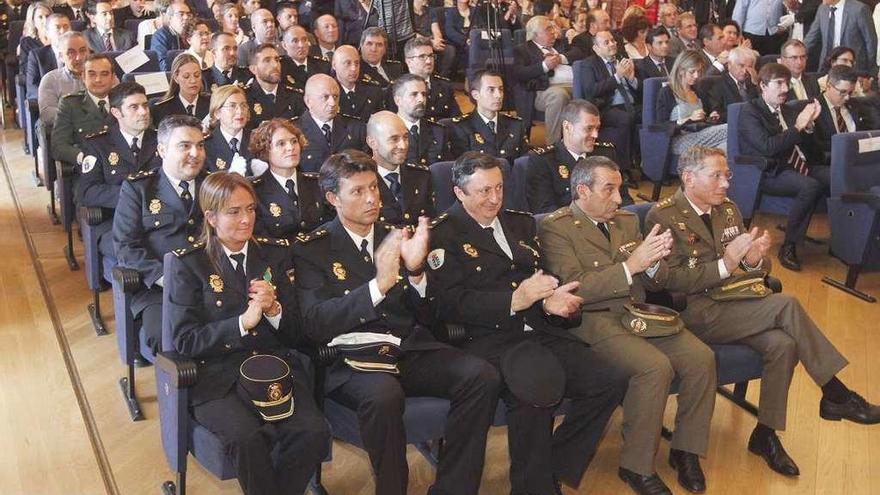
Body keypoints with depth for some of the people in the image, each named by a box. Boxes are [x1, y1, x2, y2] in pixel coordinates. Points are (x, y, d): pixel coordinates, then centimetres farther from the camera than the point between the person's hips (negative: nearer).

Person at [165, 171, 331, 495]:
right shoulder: (187, 264, 3)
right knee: (248, 439, -32)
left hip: (275, 367, 3)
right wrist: (243, 322, -16)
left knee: (313, 432, -25)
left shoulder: (275, 253, 13)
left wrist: (274, 310, -9)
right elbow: (184, 341, -4)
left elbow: (297, 334, 13)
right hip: (217, 375, -3)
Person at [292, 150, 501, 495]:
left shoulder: (395, 237, 14)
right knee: (384, 395, -37)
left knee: (482, 376, -21)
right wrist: (378, 285, -22)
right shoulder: (311, 249, 3)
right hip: (353, 357, -4)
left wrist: (416, 270, -9)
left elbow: (428, 317, 12)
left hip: (411, 350, 5)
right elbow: (314, 324, -11)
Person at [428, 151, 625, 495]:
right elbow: (451, 303, -10)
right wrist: (514, 301, -21)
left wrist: (553, 301, -6)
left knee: (608, 382, -14)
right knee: (536, 393, -34)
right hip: (487, 338, -6)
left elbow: (546, 276, 19)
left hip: (538, 331, 7)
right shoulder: (444, 234, 1)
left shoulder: (521, 223, 22)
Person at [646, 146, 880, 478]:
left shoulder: (728, 209, 14)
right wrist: (726, 263, -25)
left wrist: (755, 259, -10)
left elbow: (759, 269, 16)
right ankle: (834, 394, -10)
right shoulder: (663, 217, -8)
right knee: (786, 305, -23)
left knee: (783, 344, -21)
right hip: (696, 313, -7)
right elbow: (673, 280, -16)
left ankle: (766, 434, -6)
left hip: (732, 306, 7)